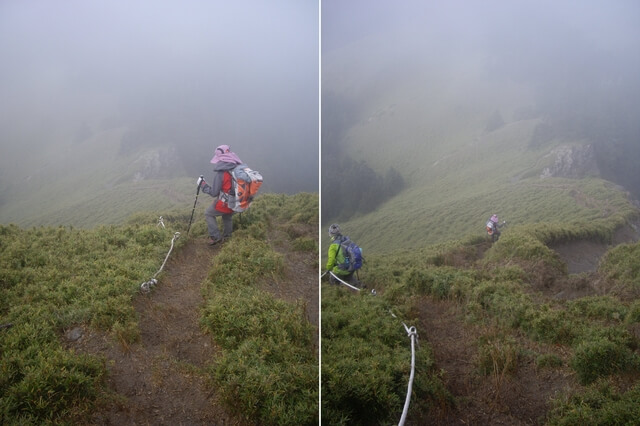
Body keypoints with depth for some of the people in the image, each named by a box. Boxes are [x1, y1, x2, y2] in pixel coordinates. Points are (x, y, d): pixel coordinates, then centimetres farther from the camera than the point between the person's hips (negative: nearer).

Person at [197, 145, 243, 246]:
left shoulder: (220, 174, -27)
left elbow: (213, 192, -19)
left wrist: (202, 184, -6)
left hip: (224, 203, -6)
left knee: (209, 213, 18)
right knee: (228, 217, 31)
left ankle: (216, 237, 16)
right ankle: (227, 237, 48)